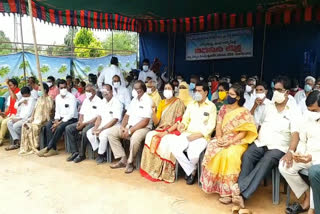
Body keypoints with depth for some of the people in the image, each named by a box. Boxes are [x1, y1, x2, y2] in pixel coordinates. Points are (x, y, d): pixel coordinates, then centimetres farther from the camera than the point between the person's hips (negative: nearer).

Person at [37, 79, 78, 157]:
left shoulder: (72, 97, -13)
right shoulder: (57, 97, 9)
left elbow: (71, 114, -19)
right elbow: (57, 111, 13)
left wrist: (60, 122, -22)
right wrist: (56, 120, -8)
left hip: (71, 119, -6)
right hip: (61, 118, 7)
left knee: (60, 127, -32)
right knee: (48, 125, -18)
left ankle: (48, 148, -19)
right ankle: (53, 149, -20)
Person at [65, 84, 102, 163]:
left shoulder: (98, 101, -8)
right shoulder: (85, 100, 17)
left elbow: (97, 118, -15)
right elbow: (81, 113, 20)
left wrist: (84, 124, -18)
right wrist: (80, 121, -3)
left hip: (93, 123, -8)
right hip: (83, 122, 8)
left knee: (84, 131, -35)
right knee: (68, 128, -9)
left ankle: (82, 154, -16)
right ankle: (75, 152, -8)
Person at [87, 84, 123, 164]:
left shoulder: (117, 103, -13)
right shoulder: (103, 102, 12)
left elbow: (115, 120, -20)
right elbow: (99, 117, 12)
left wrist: (102, 129, -22)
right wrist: (95, 127, -7)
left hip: (113, 126, -7)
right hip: (103, 125, 8)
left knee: (102, 135, -31)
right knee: (89, 133, -10)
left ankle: (101, 154, -6)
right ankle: (99, 152, 3)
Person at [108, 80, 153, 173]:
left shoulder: (147, 101, -12)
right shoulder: (134, 99, 13)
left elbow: (145, 121, -20)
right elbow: (127, 115, 14)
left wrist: (130, 131, -20)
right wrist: (122, 127, -4)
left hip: (143, 128, -8)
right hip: (129, 126, 8)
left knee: (135, 138, -39)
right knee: (111, 132, -6)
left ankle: (130, 162, -11)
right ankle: (123, 159, -3)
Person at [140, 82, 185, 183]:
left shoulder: (178, 102, -1)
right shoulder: (161, 103, 14)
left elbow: (178, 122, -9)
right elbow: (156, 122, 7)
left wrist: (166, 132, -19)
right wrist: (154, 111, -11)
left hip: (173, 130, -4)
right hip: (161, 129, 4)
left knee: (165, 141, -34)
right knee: (150, 136, -25)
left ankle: (164, 173, -20)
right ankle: (152, 169, -18)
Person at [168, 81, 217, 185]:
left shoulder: (211, 106, 0)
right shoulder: (191, 105, 16)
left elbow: (210, 126, -6)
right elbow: (185, 119, 13)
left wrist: (197, 135, -16)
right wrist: (182, 124, -11)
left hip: (202, 137, -4)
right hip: (187, 134, 5)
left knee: (192, 155, -31)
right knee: (174, 149, -23)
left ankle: (191, 170, 8)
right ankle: (191, 170, -1)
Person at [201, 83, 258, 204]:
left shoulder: (244, 112, -2)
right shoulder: (223, 109, 12)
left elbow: (243, 133, -8)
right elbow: (218, 127, 7)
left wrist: (230, 142, -20)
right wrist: (219, 139, -12)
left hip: (237, 142, -4)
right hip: (222, 139, 4)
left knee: (230, 155, -35)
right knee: (212, 150, -28)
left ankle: (227, 190, -23)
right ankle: (213, 184, -13)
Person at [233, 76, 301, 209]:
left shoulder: (294, 111, -1)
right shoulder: (269, 107, 14)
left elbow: (295, 134, -13)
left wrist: (290, 152, -30)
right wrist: (257, 137, 2)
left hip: (279, 148, -3)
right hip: (261, 143, 4)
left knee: (266, 162, -34)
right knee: (247, 156, -27)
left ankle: (241, 191, -38)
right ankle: (241, 194, -34)